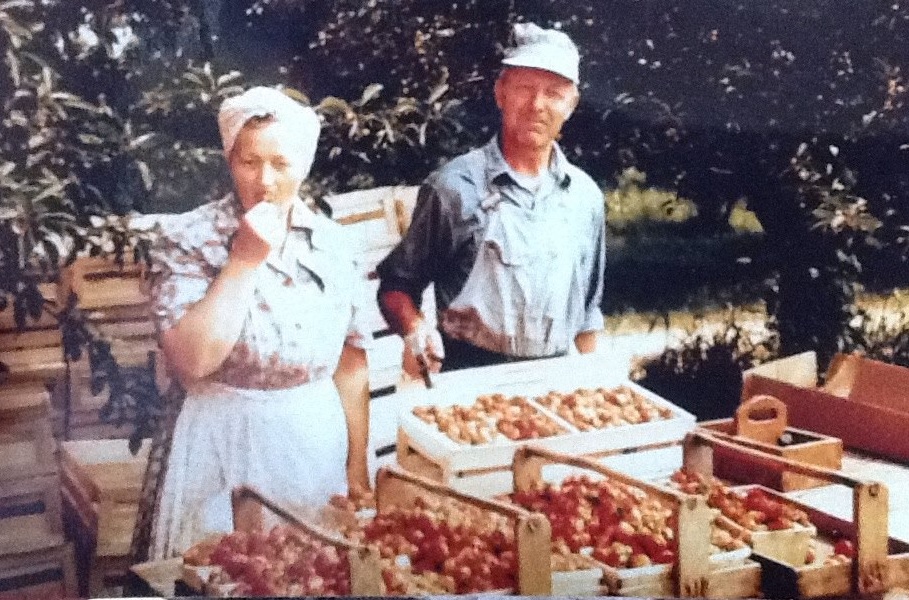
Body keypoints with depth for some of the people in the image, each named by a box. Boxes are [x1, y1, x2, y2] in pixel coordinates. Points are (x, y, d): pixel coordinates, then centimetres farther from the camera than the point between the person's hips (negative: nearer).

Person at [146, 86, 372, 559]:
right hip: (227, 443, -3)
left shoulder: (330, 241, 2)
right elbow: (191, 361, -20)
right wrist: (245, 259, -20)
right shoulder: (190, 237, -9)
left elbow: (350, 361, 7)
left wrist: (357, 465, 7)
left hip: (319, 443, 4)